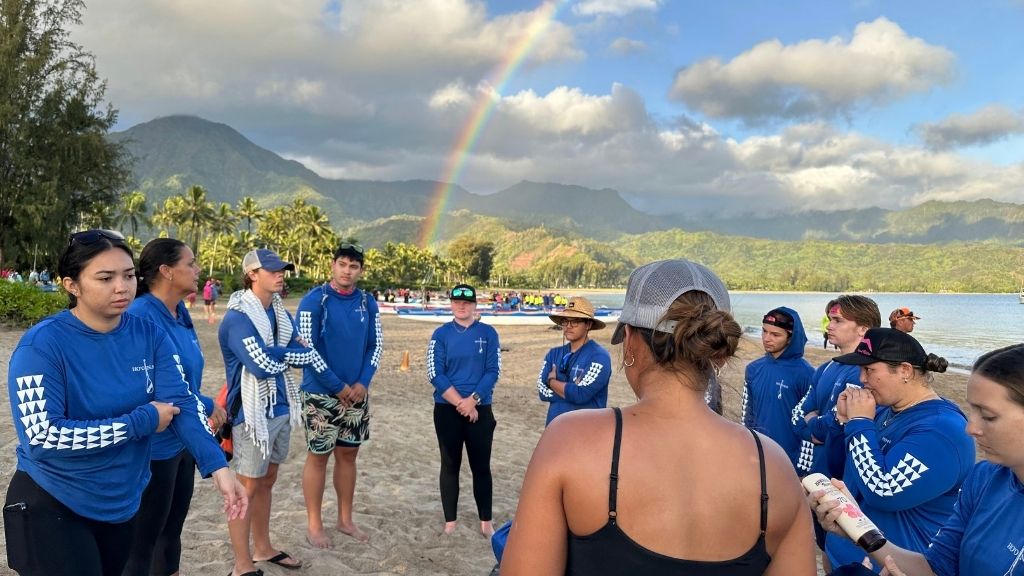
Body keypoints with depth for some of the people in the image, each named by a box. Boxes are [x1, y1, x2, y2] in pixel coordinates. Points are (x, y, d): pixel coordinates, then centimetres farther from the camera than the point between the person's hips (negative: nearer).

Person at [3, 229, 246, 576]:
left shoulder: (149, 335, -6)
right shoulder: (42, 345, -19)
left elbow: (182, 403, -13)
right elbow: (42, 438, -25)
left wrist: (217, 467, -27)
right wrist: (142, 420, -22)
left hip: (123, 501, 5)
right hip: (51, 507, -5)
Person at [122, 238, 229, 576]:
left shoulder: (181, 313, 5)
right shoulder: (140, 316, -21)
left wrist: (205, 410, 5)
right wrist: (206, 407, -15)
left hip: (182, 440, 8)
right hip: (154, 447, -8)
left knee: (171, 531, 20)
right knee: (142, 543, 6)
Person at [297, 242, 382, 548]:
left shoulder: (367, 302, 3)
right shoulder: (314, 300, -11)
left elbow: (376, 345, 7)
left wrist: (363, 382, -7)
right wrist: (338, 387, -13)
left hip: (357, 393, 5)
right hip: (321, 394, -5)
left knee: (348, 454, 14)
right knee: (319, 456, 4)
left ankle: (345, 519, 27)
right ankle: (314, 524, 17)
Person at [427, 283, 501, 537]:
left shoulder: (488, 333, 2)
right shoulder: (441, 334, 1)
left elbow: (493, 371, -4)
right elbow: (435, 374, -6)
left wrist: (473, 400, -15)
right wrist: (460, 403, -14)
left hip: (480, 410, 0)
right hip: (447, 410, 0)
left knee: (481, 466, 6)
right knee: (450, 465, 8)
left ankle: (486, 521, 18)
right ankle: (450, 521, 19)